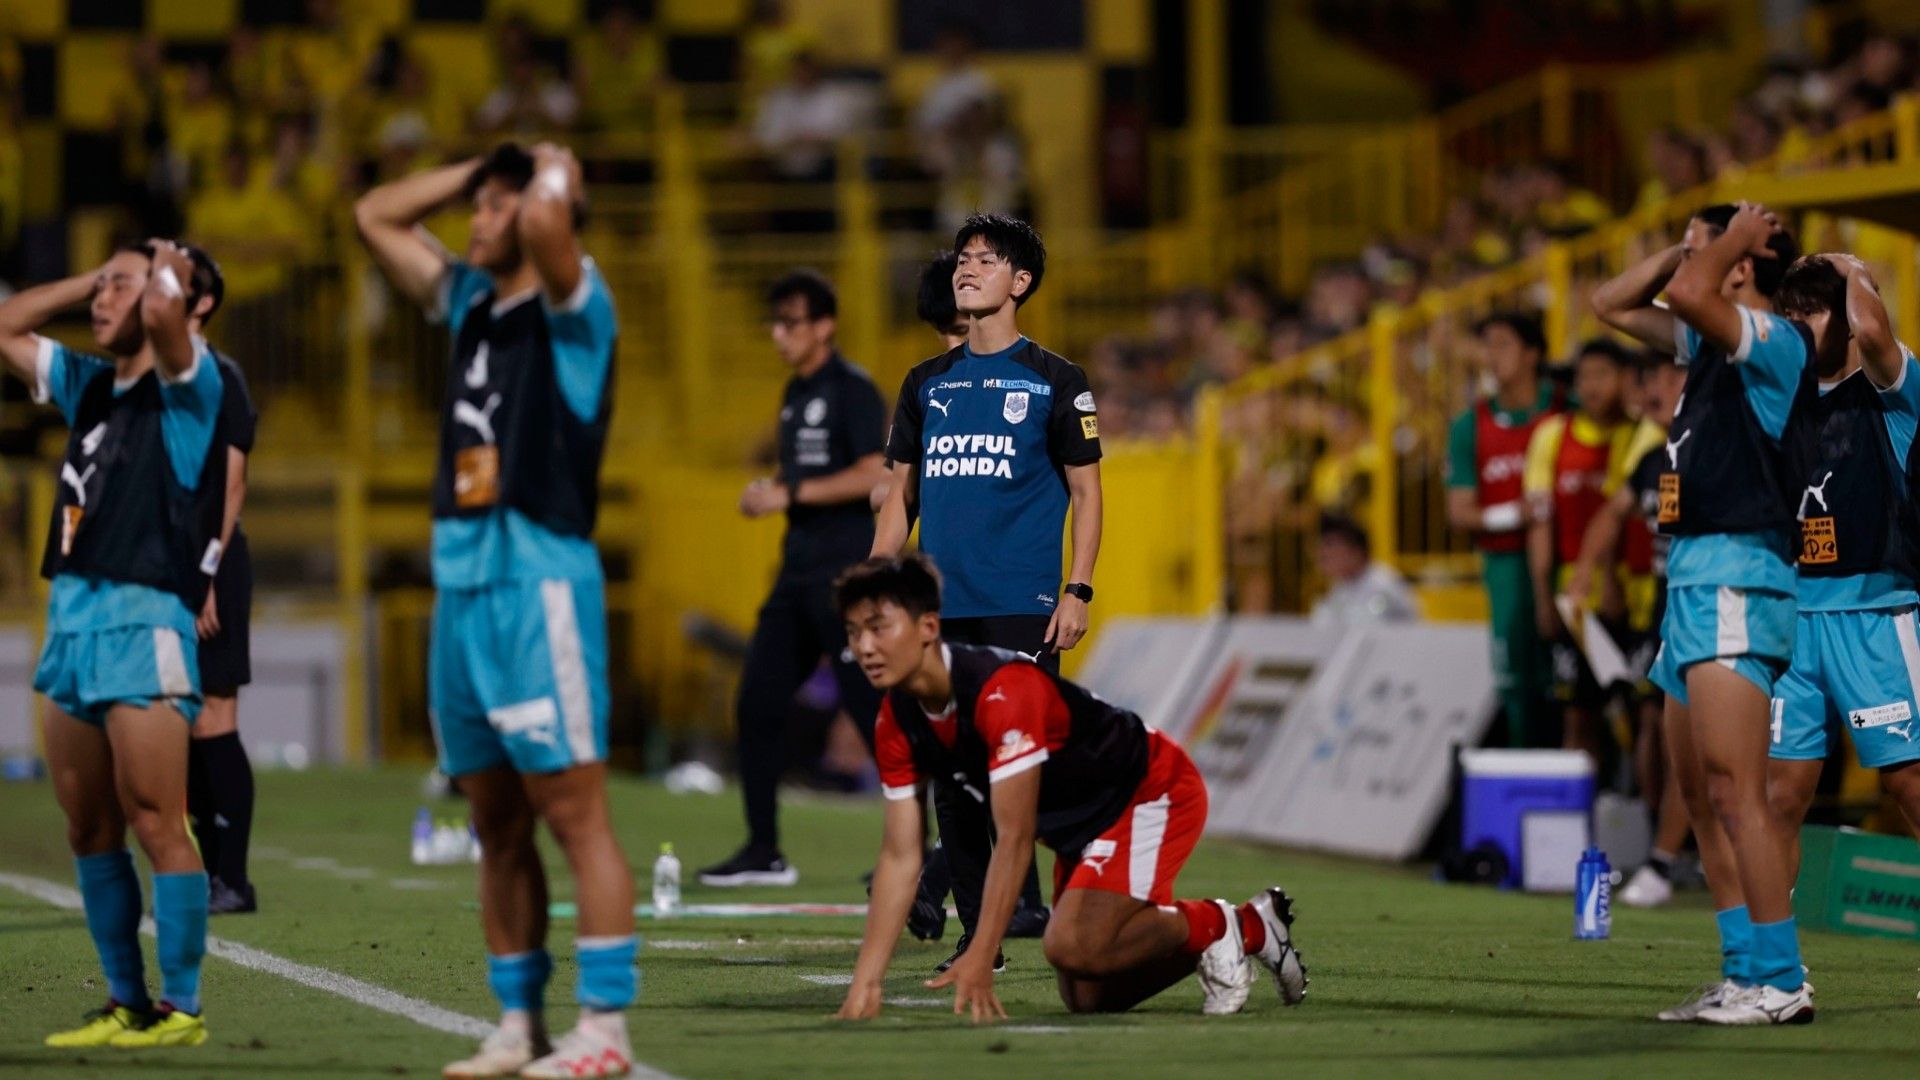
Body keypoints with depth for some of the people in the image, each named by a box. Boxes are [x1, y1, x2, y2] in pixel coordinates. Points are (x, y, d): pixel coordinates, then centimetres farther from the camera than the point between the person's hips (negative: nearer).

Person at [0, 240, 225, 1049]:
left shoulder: (186, 389, -3)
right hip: (71, 618, 8)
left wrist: (169, 273, -1)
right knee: (89, 830, 9)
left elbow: (162, 314, -23)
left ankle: (180, 1009, -5)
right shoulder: (90, 385, 19)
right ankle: (126, 1003, 14)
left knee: (156, 826, -8)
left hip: (144, 620, -8)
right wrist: (91, 278, 21)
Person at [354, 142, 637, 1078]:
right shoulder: (471, 301, 16)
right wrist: (480, 165, 18)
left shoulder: (572, 307, -5)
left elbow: (547, 222, -27)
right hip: (462, 581, 8)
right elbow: (375, 216, 27)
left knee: (575, 814, -9)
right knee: (497, 827, 10)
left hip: (539, 581, -8)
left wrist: (552, 172, -5)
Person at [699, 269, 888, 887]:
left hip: (845, 573, -9)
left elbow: (875, 473, -19)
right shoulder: (796, 394, 17)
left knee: (872, 708, -8)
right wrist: (768, 494, 7)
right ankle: (764, 852, 12)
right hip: (798, 569, 9)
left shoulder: (851, 389, -9)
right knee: (757, 703, 6)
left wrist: (792, 494, -18)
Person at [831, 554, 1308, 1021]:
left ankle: (1211, 925, 1)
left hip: (1152, 790, -9)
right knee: (1086, 998, 4)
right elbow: (901, 856, -4)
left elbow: (1015, 839, -34)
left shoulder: (1004, 691, -34)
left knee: (1073, 946, -27)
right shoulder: (896, 725, -8)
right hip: (1081, 824, 9)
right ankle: (1251, 925, 24)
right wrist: (865, 983, -10)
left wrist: (979, 961, -37)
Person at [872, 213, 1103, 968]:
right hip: (941, 607, 4)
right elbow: (901, 492, 19)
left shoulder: (1054, 382, 3)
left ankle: (1026, 901, -4)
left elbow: (1085, 490, 3)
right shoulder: (927, 383, 16)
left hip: (1021, 605, -4)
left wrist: (1077, 591, -7)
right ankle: (977, 927, 7)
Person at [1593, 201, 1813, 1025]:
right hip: (1692, 579, 10)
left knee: (1733, 792, -15)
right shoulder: (1714, 342, 18)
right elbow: (1613, 304, 30)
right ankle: (1745, 972, 14)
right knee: (1702, 800, 11)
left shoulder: (1775, 339, -9)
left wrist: (1736, 239, -8)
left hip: (1734, 579, -10)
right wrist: (1691, 245, 18)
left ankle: (1780, 981, -16)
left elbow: (1692, 293, -27)